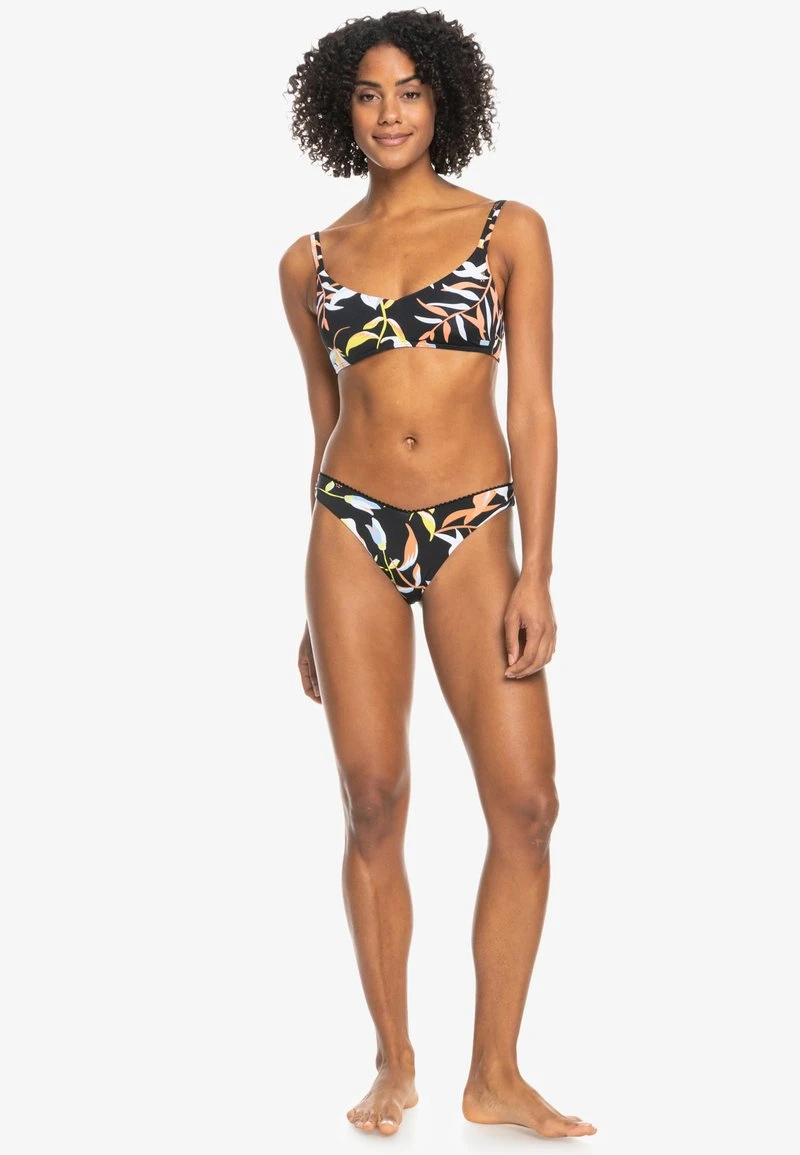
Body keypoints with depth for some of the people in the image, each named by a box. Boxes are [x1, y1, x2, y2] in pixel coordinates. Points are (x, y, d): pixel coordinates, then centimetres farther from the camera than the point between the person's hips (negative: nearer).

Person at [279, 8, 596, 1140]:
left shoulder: (510, 231, 5)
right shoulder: (309, 262, 10)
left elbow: (535, 408, 1)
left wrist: (535, 576, -8)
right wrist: (315, 608, 15)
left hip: (473, 532, -1)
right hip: (352, 529, 1)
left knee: (526, 802, -8)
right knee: (374, 803, -1)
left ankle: (496, 1075, 6)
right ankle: (395, 1065, 13)